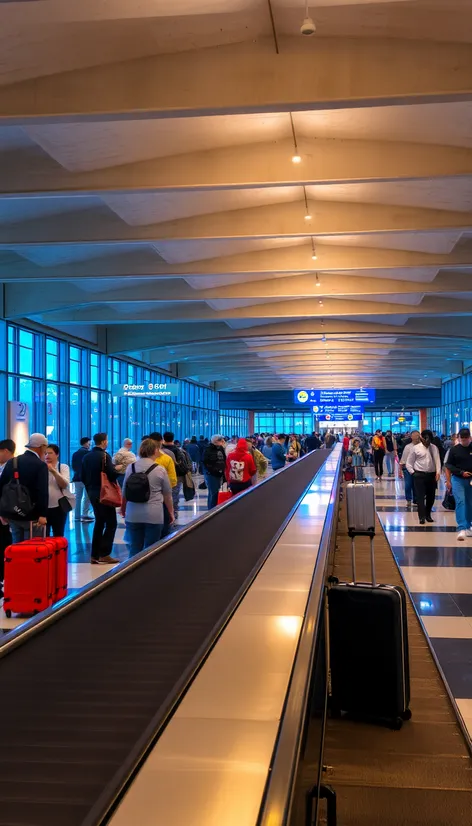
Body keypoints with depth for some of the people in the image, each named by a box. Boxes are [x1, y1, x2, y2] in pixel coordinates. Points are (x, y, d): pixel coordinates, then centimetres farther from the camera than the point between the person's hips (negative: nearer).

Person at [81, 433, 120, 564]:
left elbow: (83, 477, 12)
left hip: (92, 492, 8)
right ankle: (104, 554, -8)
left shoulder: (86, 457, 9)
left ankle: (95, 555, 13)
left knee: (99, 522, 14)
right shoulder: (104, 456, -14)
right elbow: (112, 474, -21)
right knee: (111, 523, -2)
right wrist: (119, 470, -2)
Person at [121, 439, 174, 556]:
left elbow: (124, 492, 13)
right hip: (154, 515, -2)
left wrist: (123, 509, 28)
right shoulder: (160, 470, -4)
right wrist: (171, 513, 18)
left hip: (133, 515, 3)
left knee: (134, 549, 8)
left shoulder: (130, 467, 4)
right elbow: (167, 495, 4)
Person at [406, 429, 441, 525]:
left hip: (432, 475, 3)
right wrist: (413, 473, -5)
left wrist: (438, 472, -13)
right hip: (419, 475, -3)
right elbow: (409, 463, 3)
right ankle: (422, 517, -2)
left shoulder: (434, 448, 7)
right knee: (420, 496, -5)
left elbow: (437, 460, 0)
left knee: (431, 496, 11)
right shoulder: (415, 448, -1)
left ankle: (428, 515, 27)